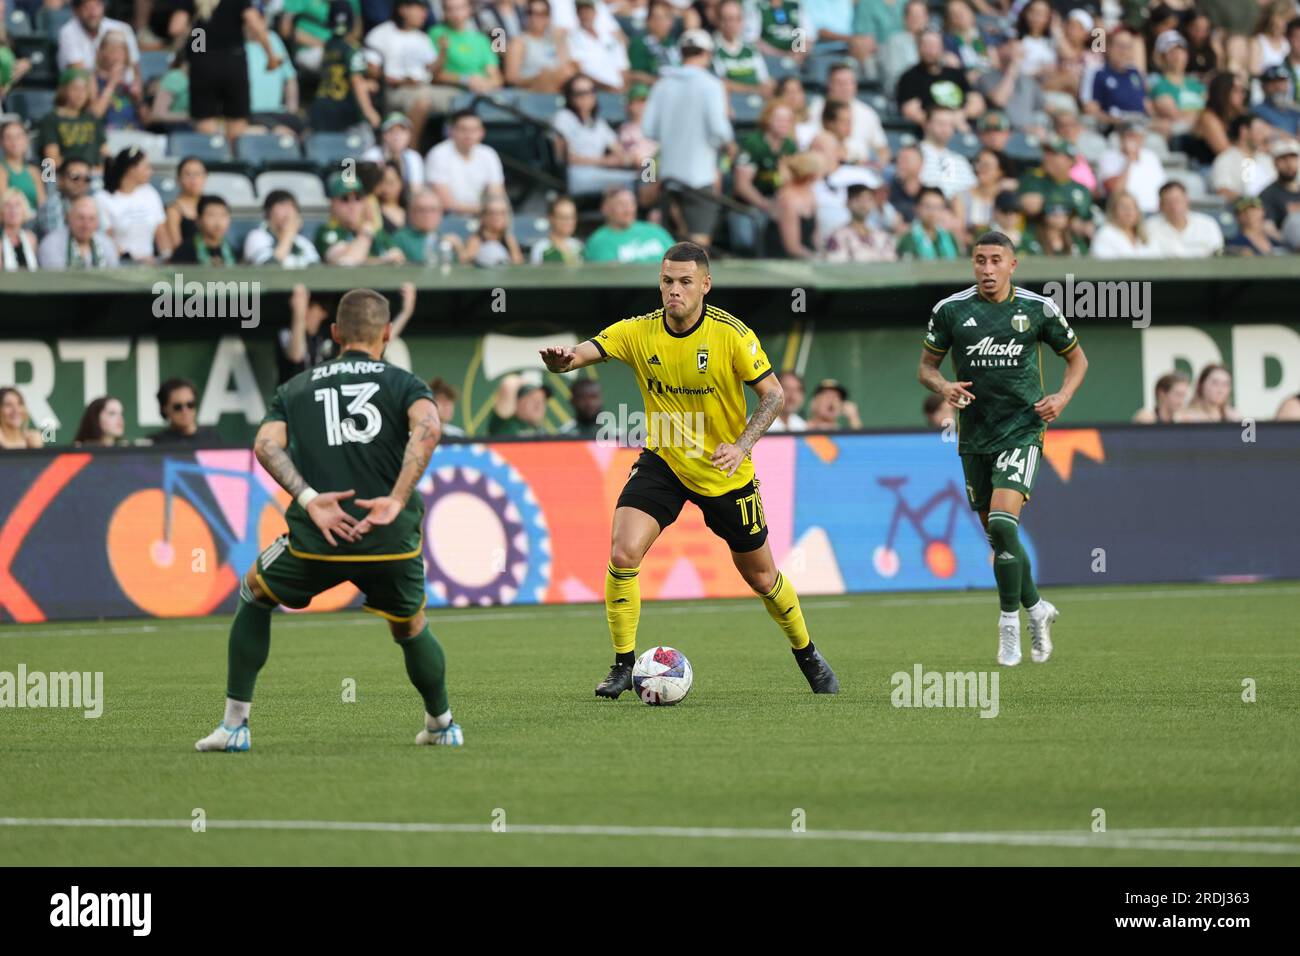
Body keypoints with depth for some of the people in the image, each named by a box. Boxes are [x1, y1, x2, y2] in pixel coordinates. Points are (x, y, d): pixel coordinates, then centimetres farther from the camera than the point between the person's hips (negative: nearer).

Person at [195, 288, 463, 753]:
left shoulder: (295, 389, 18)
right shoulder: (404, 383, 12)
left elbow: (267, 444, -1)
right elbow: (428, 428, -12)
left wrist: (308, 498, -10)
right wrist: (397, 499, -16)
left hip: (317, 540, 1)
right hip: (392, 540, -1)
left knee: (254, 595, 26)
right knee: (412, 630, 28)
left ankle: (234, 724, 20)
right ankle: (442, 724, 37)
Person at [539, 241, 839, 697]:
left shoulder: (730, 334, -17)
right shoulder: (638, 332, -11)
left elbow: (773, 394, -12)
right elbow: (588, 351, -24)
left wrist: (742, 445, -26)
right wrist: (564, 358, -49)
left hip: (725, 472, -1)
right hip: (662, 462, 1)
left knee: (759, 574, 11)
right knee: (623, 553, -19)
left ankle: (808, 656, 36)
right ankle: (623, 666, -5)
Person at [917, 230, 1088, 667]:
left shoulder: (1038, 309, -1)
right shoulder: (950, 310, 1)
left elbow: (1077, 358, 12)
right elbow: (926, 367, 9)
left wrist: (1063, 396, -6)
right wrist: (943, 387, -13)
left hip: (1021, 430, -3)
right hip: (974, 437, 3)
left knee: (1002, 522, -20)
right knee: (997, 535, 8)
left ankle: (1010, 623, -8)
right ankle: (1036, 609, 30)